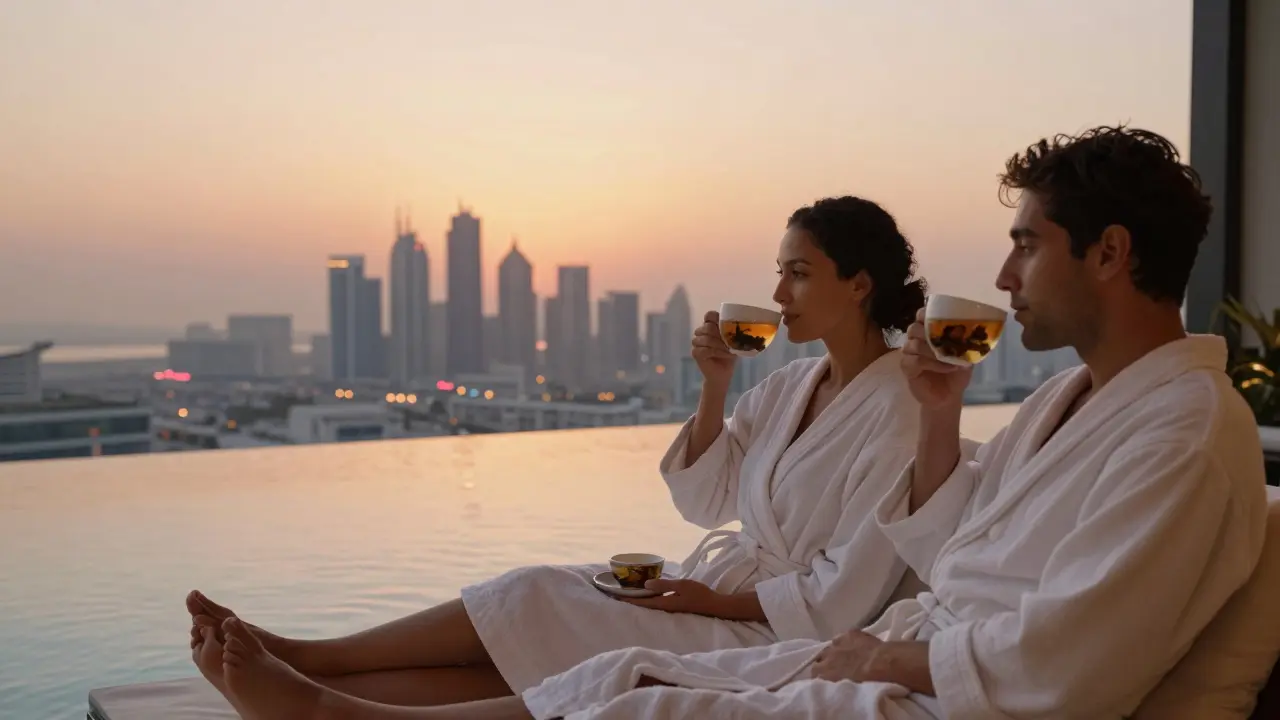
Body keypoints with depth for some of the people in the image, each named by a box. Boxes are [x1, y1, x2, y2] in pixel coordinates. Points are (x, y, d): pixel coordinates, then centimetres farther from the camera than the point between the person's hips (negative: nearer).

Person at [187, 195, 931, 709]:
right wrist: (715, 389, -5)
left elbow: (842, 598, -19)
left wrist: (713, 600, -16)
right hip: (716, 598, 7)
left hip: (772, 635, -7)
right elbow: (705, 501, 7)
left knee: (530, 604, -15)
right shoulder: (793, 384, 8)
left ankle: (303, 660, -4)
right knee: (513, 653, -9)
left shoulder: (896, 413, -17)